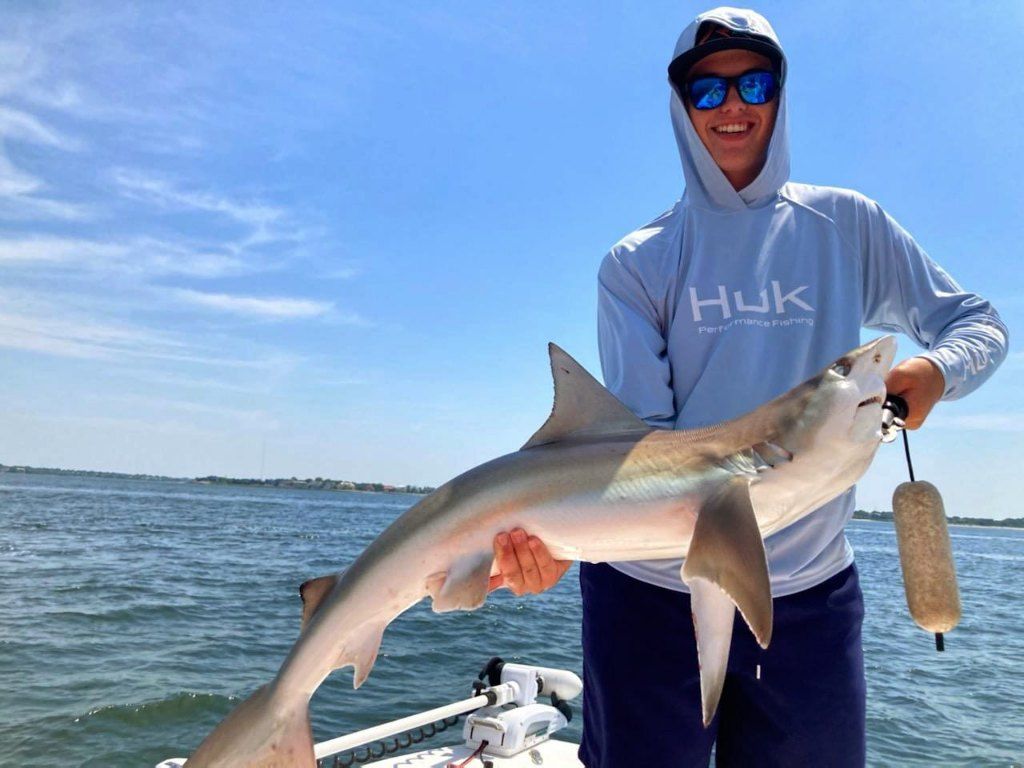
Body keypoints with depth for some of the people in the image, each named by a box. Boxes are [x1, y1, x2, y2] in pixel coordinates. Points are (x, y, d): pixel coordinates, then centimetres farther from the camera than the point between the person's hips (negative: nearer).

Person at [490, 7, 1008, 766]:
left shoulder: (846, 226, 3)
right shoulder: (637, 263, -3)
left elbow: (978, 323, 9)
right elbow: (636, 435, -11)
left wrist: (934, 371, -14)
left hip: (811, 594, 2)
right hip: (653, 590, -1)